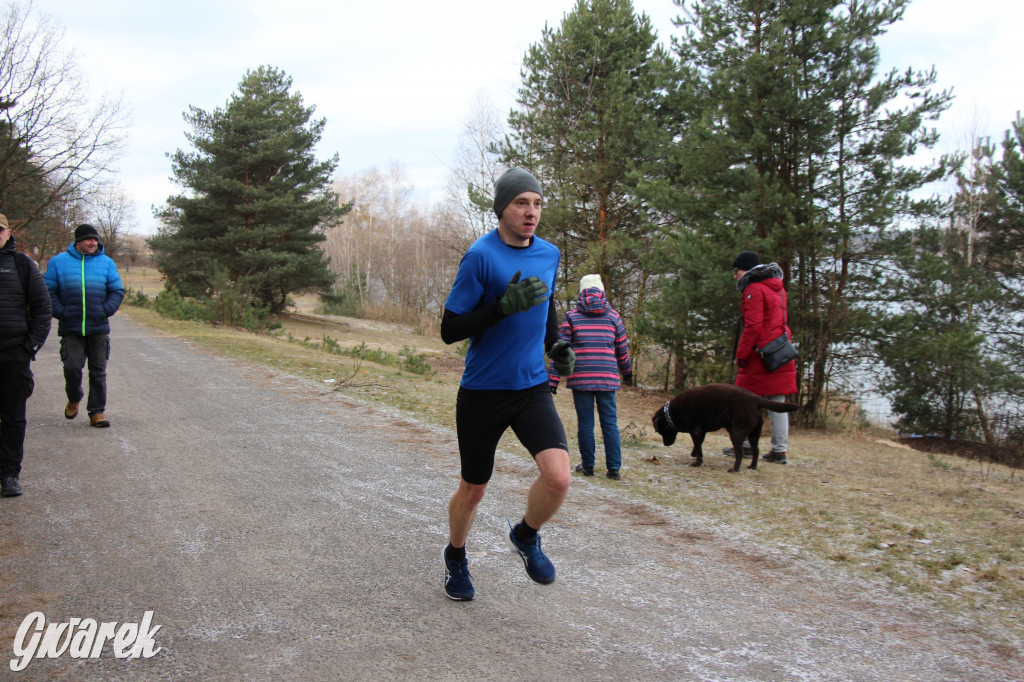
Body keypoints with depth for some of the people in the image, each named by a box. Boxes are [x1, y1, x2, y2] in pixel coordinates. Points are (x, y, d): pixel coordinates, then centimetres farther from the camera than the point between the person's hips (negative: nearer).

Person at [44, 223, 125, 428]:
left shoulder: (106, 263, 7)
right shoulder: (58, 262, 4)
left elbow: (117, 291, 9)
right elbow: (49, 291, 5)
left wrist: (106, 310, -6)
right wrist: (61, 312, -8)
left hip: (99, 328, 1)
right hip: (71, 329, -1)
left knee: (98, 371, 3)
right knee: (72, 367, -8)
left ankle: (97, 411, 13)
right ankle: (74, 398, 21)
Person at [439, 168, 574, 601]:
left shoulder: (549, 253, 4)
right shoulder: (480, 256, -14)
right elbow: (449, 329, -14)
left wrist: (555, 345, 8)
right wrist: (504, 306, -26)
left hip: (532, 388, 4)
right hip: (482, 392, -3)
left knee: (558, 477, -17)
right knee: (473, 490, 11)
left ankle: (525, 537, 15)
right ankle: (455, 557, 41)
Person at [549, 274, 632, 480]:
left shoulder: (571, 316, 3)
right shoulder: (613, 315, 7)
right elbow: (622, 349, 13)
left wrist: (553, 379, -1)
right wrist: (627, 371, 30)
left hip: (580, 378, -1)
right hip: (607, 378, 1)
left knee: (585, 423, 7)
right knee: (610, 423, 6)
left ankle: (587, 465, 13)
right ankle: (613, 468, 5)